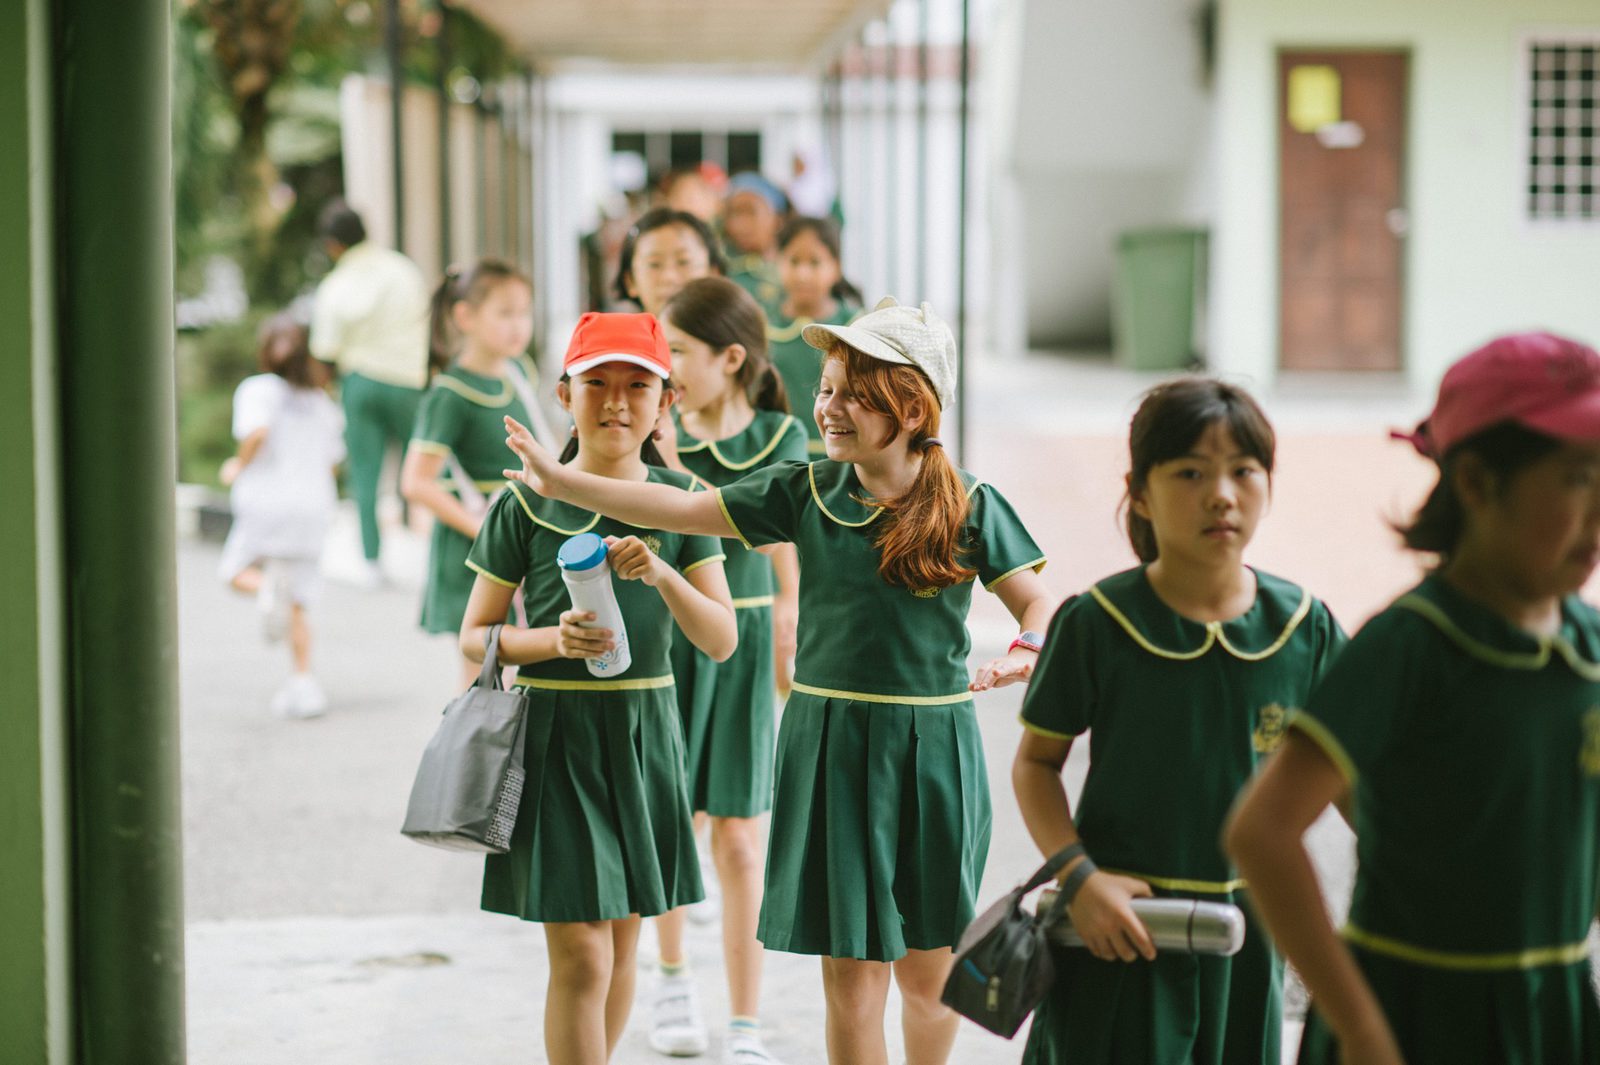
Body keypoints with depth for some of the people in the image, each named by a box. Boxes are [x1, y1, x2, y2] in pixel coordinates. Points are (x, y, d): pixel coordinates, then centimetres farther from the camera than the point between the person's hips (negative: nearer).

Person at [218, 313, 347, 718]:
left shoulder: (258, 389, -4)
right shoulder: (323, 403, 11)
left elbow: (258, 432, -22)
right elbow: (333, 463, 15)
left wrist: (239, 465, -5)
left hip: (266, 500, -4)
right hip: (314, 504, 4)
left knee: (237, 569, 18)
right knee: (296, 605, 10)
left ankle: (267, 588, -17)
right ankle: (304, 679, -4)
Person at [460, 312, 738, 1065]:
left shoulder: (680, 501, 3)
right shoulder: (526, 505, -5)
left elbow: (722, 641, -2)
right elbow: (474, 637, 0)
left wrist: (661, 573, -20)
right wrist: (555, 640, -19)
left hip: (643, 732, 4)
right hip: (554, 732, -4)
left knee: (622, 942, 13)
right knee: (580, 957, -8)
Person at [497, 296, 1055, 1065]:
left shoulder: (969, 507, -4)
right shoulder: (807, 492, 0)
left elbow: (1037, 603, -1)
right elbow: (682, 510, 0)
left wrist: (1026, 657, -23)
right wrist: (561, 482, -6)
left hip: (931, 748, -1)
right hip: (829, 742, 1)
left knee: (929, 968, 11)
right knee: (850, 972, 2)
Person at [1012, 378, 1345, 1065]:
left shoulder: (1303, 627, -2)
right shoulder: (1097, 624, -10)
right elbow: (1036, 761, -1)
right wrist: (1078, 877, -14)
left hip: (1243, 927, 3)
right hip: (1120, 925, -3)